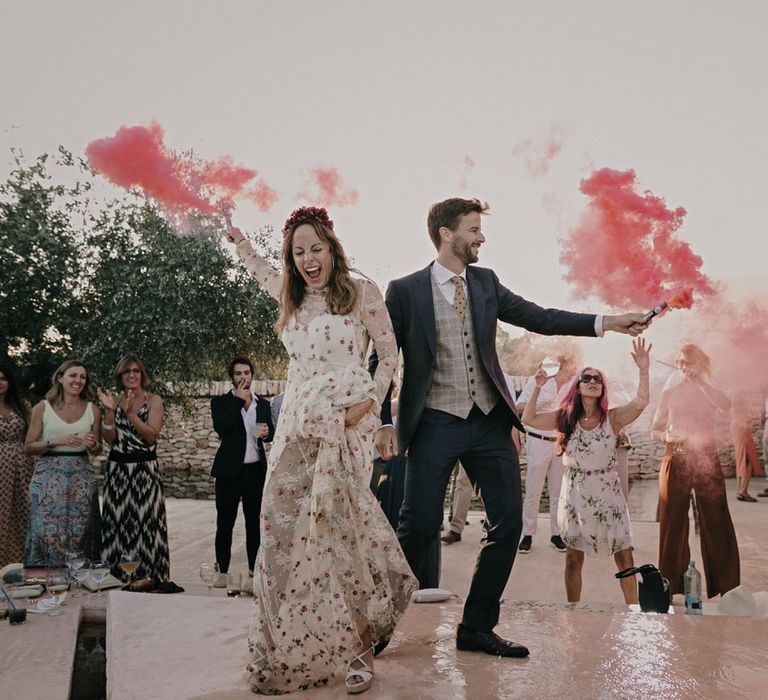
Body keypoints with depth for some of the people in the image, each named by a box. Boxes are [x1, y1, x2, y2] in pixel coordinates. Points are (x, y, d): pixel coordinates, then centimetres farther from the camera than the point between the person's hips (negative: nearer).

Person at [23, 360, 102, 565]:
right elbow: (29, 447, 1)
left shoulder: (92, 410, 8)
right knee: (48, 533, -7)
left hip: (81, 477, 2)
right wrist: (55, 442, -13)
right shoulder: (42, 408, 2)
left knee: (79, 533, -1)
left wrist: (93, 445, -7)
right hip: (48, 477, -2)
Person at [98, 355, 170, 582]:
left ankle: (147, 577, 4)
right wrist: (109, 411, -12)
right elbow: (109, 438, 0)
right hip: (117, 468, 2)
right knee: (117, 522, 2)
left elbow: (152, 436, -10)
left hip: (145, 469, -2)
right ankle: (116, 577, 11)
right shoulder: (114, 400, 8)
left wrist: (131, 413, -19)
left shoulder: (153, 400, 2)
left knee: (145, 522, -4)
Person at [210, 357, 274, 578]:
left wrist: (267, 433, -5)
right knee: (225, 522, 2)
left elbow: (271, 433, 19)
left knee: (254, 521, 9)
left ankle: (254, 568, 17)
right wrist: (239, 400, -14)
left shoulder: (263, 404, 12)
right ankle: (222, 571, 8)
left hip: (256, 470, 3)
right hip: (229, 470, -3)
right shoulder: (221, 402, 0)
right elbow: (221, 427, -17)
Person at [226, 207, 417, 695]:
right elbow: (265, 272, 41)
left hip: (347, 426, -5)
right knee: (286, 530, -2)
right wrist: (241, 243, 47)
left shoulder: (362, 292, 0)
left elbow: (390, 356, 1)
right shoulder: (290, 296, 16)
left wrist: (369, 402, -12)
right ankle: (290, 650, 9)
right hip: (297, 428, 5)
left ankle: (354, 648, 3)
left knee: (339, 530, -10)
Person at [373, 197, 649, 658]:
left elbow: (539, 318, 7)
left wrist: (607, 323, -2)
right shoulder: (405, 291, -3)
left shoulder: (486, 283, 10)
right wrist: (384, 423, -8)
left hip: (489, 423, 5)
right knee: (420, 525, -6)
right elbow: (382, 361, -1)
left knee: (508, 523, 3)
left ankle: (477, 628, 16)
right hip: (435, 425, -5)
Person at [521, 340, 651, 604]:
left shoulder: (612, 418, -5)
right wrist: (538, 387, -13)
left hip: (607, 493, -1)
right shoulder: (565, 417, -1)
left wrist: (643, 370, -30)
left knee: (624, 556, 4)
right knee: (573, 558, 9)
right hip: (574, 493, 1)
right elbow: (528, 419, -7)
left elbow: (641, 402, -21)